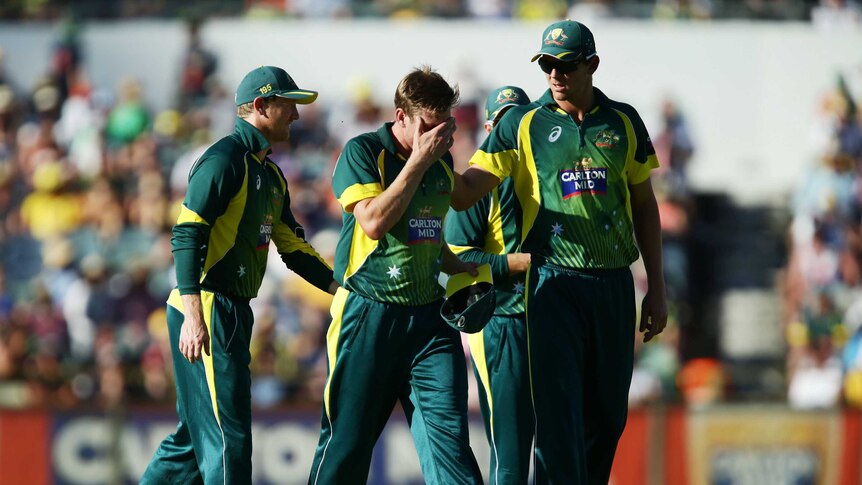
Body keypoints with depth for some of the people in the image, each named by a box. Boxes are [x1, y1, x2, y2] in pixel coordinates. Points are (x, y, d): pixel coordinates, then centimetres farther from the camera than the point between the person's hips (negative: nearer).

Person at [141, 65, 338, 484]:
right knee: (228, 438, -10)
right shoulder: (224, 159, -12)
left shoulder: (270, 174, 19)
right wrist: (193, 316, -26)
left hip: (235, 313, 10)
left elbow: (293, 248, 24)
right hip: (206, 310, -10)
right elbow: (186, 236, -19)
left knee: (196, 435, 13)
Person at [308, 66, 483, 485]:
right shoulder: (363, 152, -5)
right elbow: (374, 222, -20)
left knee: (447, 430, -6)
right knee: (348, 438, 1)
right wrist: (418, 162, -16)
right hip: (369, 316, -5)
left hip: (428, 317, 5)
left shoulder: (441, 161, 14)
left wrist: (465, 269, 13)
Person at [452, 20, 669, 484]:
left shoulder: (623, 122, 9)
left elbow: (644, 205, 17)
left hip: (614, 284, 3)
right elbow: (464, 192, -4)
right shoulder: (523, 123, 2)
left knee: (607, 416, 8)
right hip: (554, 284, -3)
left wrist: (656, 288, 14)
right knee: (558, 415, -11)